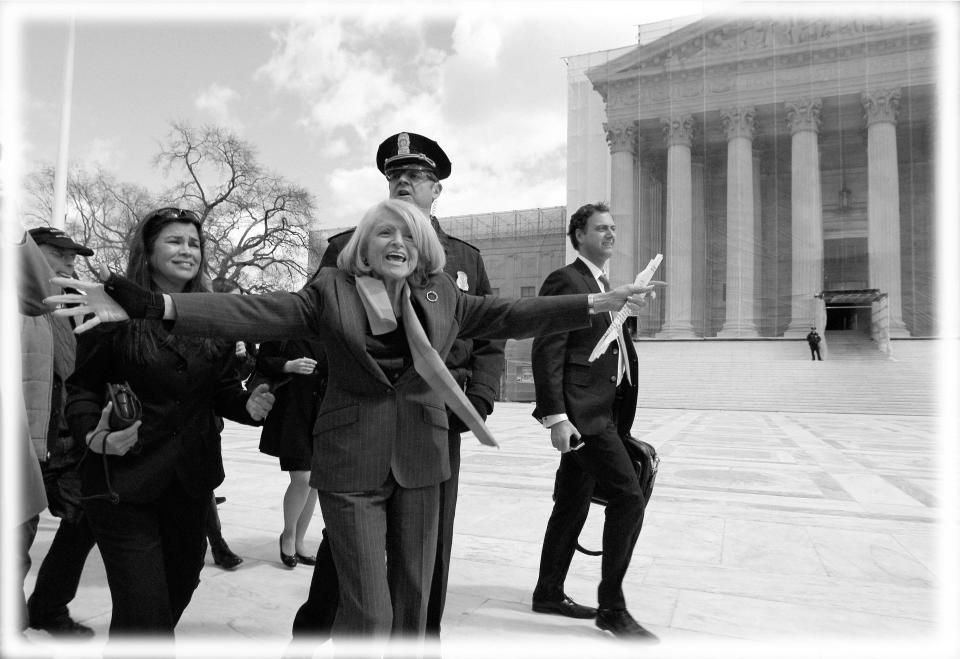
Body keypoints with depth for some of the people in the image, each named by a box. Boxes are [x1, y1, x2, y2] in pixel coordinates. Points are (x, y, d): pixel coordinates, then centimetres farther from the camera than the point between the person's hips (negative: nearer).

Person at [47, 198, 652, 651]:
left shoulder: (443, 296, 7)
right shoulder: (331, 291, -2)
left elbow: (511, 314, 4)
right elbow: (253, 314, -11)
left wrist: (594, 305, 0)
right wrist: (152, 306, -23)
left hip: (422, 458, 3)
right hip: (351, 460, -3)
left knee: (414, 601, 14)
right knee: (368, 611, 2)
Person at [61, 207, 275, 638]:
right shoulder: (115, 313, -7)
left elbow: (224, 390, 8)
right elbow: (82, 388, -3)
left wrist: (249, 405, -13)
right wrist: (93, 435, -20)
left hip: (192, 478, 5)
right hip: (123, 479, -4)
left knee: (179, 589, 20)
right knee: (143, 613, -6)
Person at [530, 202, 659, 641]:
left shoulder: (605, 286, 20)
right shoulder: (564, 281, -8)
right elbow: (546, 353, -14)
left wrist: (621, 421, 16)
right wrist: (555, 416, -20)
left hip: (601, 411, 9)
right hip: (580, 410, -9)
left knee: (573, 503, 14)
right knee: (629, 497, -10)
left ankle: (548, 593, 28)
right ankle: (612, 607, 3)